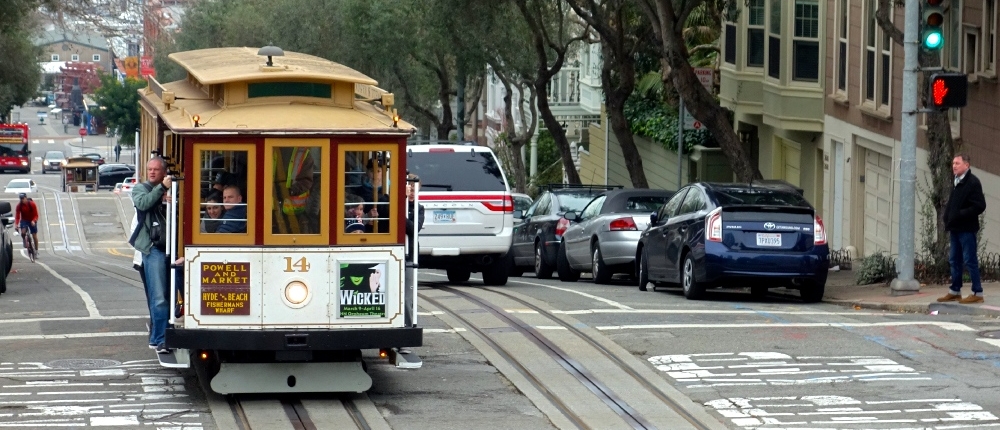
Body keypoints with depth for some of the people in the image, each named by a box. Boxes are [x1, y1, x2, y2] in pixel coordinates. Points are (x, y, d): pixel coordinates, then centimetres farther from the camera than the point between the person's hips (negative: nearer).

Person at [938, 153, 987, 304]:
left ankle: (977, 293, -2)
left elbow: (980, 206, -18)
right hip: (956, 228, 9)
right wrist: (948, 217, 6)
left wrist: (960, 214, -20)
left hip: (966, 229, -9)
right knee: (954, 260, 13)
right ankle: (955, 291, 21)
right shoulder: (957, 182, 15)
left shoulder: (973, 182, -12)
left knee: (970, 261, -6)